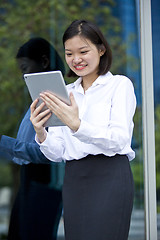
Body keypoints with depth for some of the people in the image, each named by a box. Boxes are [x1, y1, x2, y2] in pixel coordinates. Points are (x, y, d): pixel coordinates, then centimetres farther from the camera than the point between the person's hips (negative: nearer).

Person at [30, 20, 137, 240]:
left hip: (109, 177, -5)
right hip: (74, 180, 5)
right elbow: (57, 154, 11)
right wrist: (41, 135, -10)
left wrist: (77, 126, -26)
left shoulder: (120, 84, 2)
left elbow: (119, 140, -12)